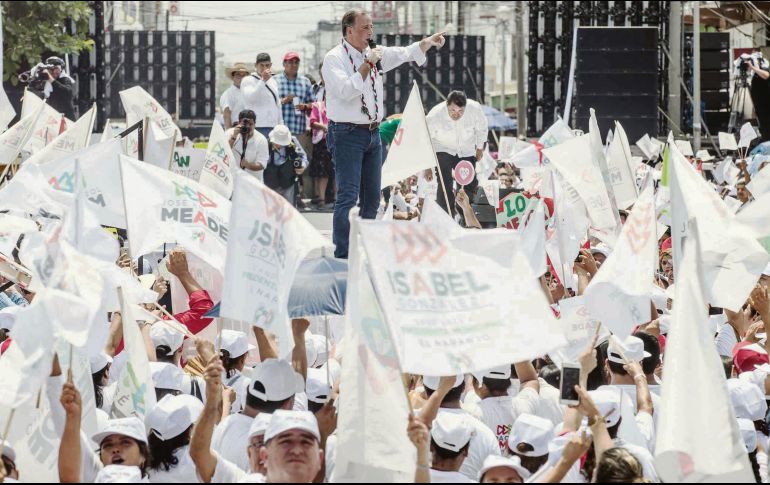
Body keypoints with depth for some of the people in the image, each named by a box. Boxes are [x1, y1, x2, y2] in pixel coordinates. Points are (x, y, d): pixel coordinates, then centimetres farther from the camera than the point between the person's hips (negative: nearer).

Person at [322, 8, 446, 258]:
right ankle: (342, 255, -13)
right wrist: (367, 65, -21)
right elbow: (346, 90, -22)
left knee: (372, 197, 10)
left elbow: (405, 53, 16)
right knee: (348, 196, -13)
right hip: (347, 134, -8)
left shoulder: (374, 53, 12)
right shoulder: (334, 58, -9)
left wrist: (428, 42, 1)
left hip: (373, 133, 8)